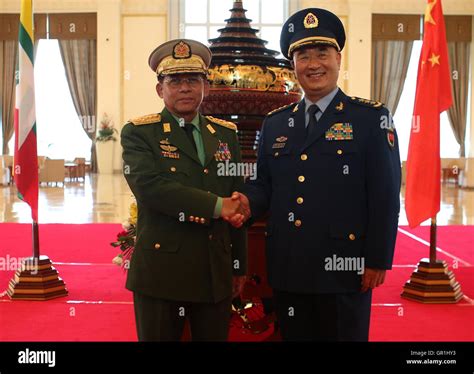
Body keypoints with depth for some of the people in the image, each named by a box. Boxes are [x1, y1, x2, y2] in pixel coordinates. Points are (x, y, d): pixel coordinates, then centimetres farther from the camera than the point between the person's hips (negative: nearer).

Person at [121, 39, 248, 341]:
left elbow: (237, 201, 12)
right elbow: (150, 187, -19)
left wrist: (240, 265, 12)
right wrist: (216, 206, -19)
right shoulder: (138, 133, -2)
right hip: (161, 271, -3)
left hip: (217, 273, 4)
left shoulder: (226, 133, 10)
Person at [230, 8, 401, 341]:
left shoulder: (372, 118, -3)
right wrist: (248, 202, -9)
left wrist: (378, 260, -10)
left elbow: (385, 195, -7)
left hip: (344, 266, -4)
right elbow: (265, 184, 13)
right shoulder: (275, 123, 10)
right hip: (287, 267, 4)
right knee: (293, 335, 16)